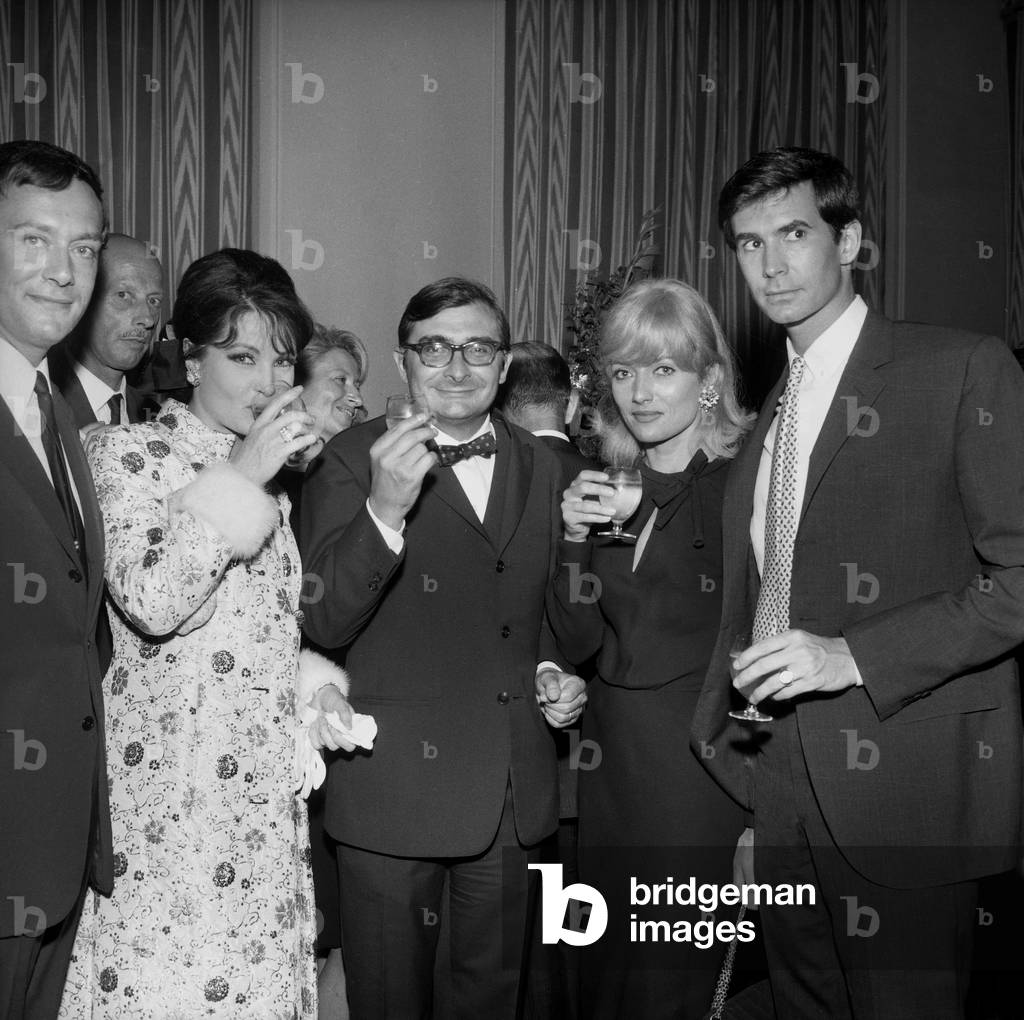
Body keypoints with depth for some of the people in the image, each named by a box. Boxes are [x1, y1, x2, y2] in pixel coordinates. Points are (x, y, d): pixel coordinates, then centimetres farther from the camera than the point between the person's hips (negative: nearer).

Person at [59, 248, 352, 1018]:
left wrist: (310, 684, 7)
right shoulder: (128, 453, -5)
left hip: (265, 792, 6)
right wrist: (240, 478, -16)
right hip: (169, 788, -5)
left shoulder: (272, 472, 15)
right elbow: (149, 603, -19)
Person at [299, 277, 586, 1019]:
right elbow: (324, 624, -19)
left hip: (514, 786, 4)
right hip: (395, 785, -4)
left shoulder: (540, 466, 7)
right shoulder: (351, 461, -9)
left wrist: (551, 671, 1)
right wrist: (385, 508, -32)